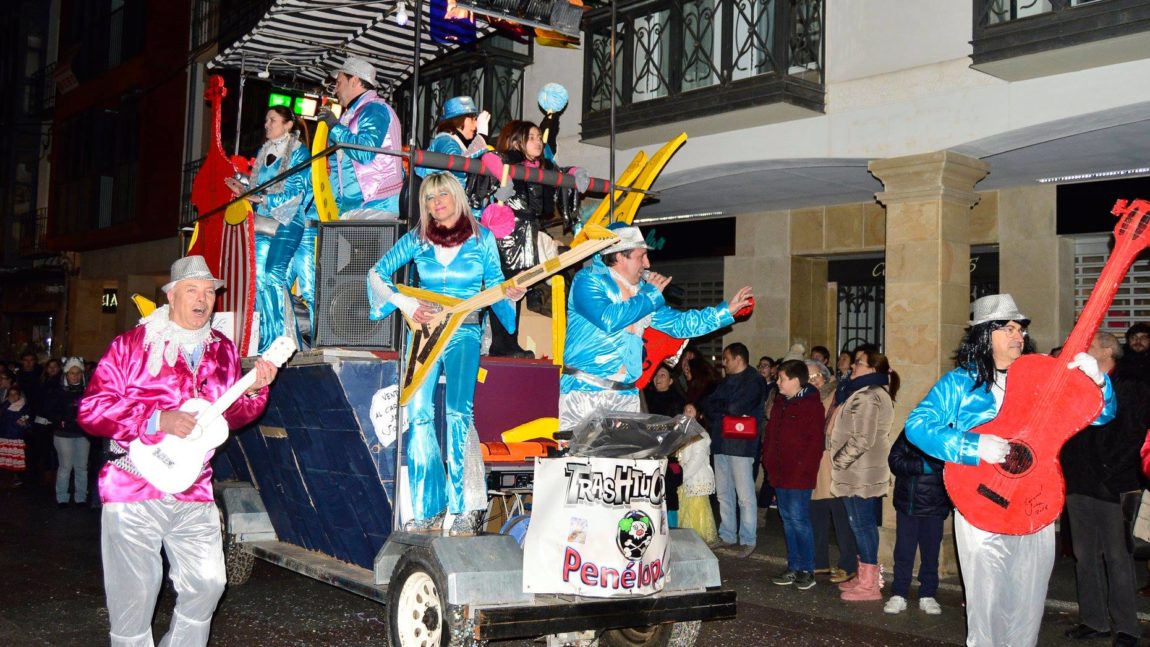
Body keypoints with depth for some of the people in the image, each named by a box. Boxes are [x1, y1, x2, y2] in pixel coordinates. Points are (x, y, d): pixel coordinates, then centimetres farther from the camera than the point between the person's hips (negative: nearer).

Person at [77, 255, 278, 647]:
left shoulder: (222, 350, 9)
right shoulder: (133, 344, -6)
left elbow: (229, 416, 14)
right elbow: (90, 410, -10)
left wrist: (254, 389, -6)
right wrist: (157, 420, -20)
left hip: (193, 493, 4)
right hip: (134, 489, -4)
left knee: (207, 584, 5)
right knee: (134, 596, 3)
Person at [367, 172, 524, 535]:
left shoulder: (481, 238, 3)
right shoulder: (417, 239, 6)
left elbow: (494, 287, 9)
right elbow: (376, 274, 6)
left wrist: (509, 295, -13)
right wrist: (405, 303, -7)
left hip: (464, 332, -2)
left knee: (458, 411, -19)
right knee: (419, 415, -8)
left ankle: (466, 509, -14)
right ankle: (429, 510, 0)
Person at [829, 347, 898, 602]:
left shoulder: (865, 397, -18)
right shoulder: (876, 393, 17)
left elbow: (862, 439, -24)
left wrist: (838, 461, -15)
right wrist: (840, 462, 19)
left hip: (859, 474, -10)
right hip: (868, 473, 10)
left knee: (862, 524, -5)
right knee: (865, 524, 15)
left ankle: (869, 585, 0)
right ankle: (866, 577, 24)